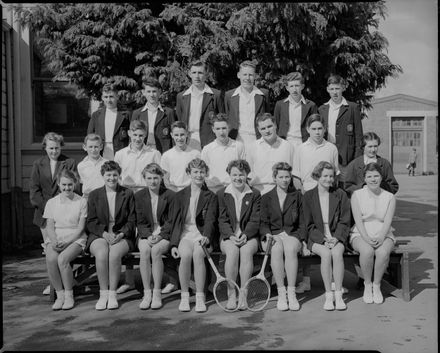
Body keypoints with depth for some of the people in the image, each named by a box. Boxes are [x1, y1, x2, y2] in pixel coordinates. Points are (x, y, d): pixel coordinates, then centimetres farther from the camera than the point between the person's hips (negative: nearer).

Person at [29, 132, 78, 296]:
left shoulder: (70, 163, 4)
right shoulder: (38, 164, 13)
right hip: (44, 212, 3)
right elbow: (34, 190, 8)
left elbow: (74, 188, 0)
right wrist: (46, 206, -5)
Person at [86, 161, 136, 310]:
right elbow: (90, 222, 6)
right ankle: (103, 294, -20)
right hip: (99, 236, 1)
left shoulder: (128, 194, 10)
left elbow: (132, 220, 5)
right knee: (101, 253, -32)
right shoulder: (94, 195, 12)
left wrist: (121, 234, -12)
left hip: (122, 236, -1)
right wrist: (104, 233, -12)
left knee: (114, 254, -32)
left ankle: (112, 294, -21)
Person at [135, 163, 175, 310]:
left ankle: (157, 293, -23)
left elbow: (171, 221, -1)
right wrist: (148, 236, -13)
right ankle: (147, 293, -23)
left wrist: (160, 236, -16)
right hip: (146, 234, 2)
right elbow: (140, 222, 6)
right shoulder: (139, 196, 8)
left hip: (164, 235, -2)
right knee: (144, 250, -30)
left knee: (156, 250, -32)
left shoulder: (170, 195, 0)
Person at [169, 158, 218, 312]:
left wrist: (206, 237, -27)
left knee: (198, 254, -32)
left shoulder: (211, 197, 7)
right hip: (185, 235, 1)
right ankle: (184, 296, -15)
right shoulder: (180, 196, 12)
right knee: (185, 255, -31)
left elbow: (210, 220, -6)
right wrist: (174, 244, -4)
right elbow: (175, 222, 8)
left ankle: (200, 297, -21)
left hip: (203, 235, -1)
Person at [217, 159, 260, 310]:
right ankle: (231, 294, -23)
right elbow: (222, 220, 1)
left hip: (249, 236, 0)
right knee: (232, 251, -32)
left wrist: (245, 235, -17)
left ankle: (243, 294, -24)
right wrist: (231, 236, -16)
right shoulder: (222, 194, 8)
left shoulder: (255, 194, 7)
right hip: (228, 236, 0)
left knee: (246, 250, -32)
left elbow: (255, 220, -1)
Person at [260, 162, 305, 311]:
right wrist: (267, 234, -11)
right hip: (274, 234, 0)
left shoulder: (297, 196, 14)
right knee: (277, 249, -33)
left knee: (290, 249, -34)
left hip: (293, 234, 0)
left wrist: (302, 240, -2)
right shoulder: (266, 198, 13)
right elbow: (263, 223, 9)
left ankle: (291, 292, -29)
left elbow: (302, 223, 11)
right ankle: (281, 293, -27)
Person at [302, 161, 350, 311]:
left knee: (337, 253, -31)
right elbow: (309, 224, 1)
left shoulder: (340, 194, 7)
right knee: (326, 254, -31)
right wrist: (323, 239, -13)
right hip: (317, 238, -1)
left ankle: (338, 295, -23)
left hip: (336, 237, 1)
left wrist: (336, 238, -12)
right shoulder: (308, 196, 3)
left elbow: (345, 221, 4)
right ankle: (328, 295, -22)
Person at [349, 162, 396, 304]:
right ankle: (367, 285, -11)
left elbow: (387, 221, -3)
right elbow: (358, 220, -5)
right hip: (361, 235, -1)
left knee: (383, 252, -33)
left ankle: (376, 285, -10)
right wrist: (366, 238, -20)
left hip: (383, 235, 1)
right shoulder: (357, 195, 4)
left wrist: (380, 237, -21)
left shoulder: (390, 197, 8)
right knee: (367, 251, -34)